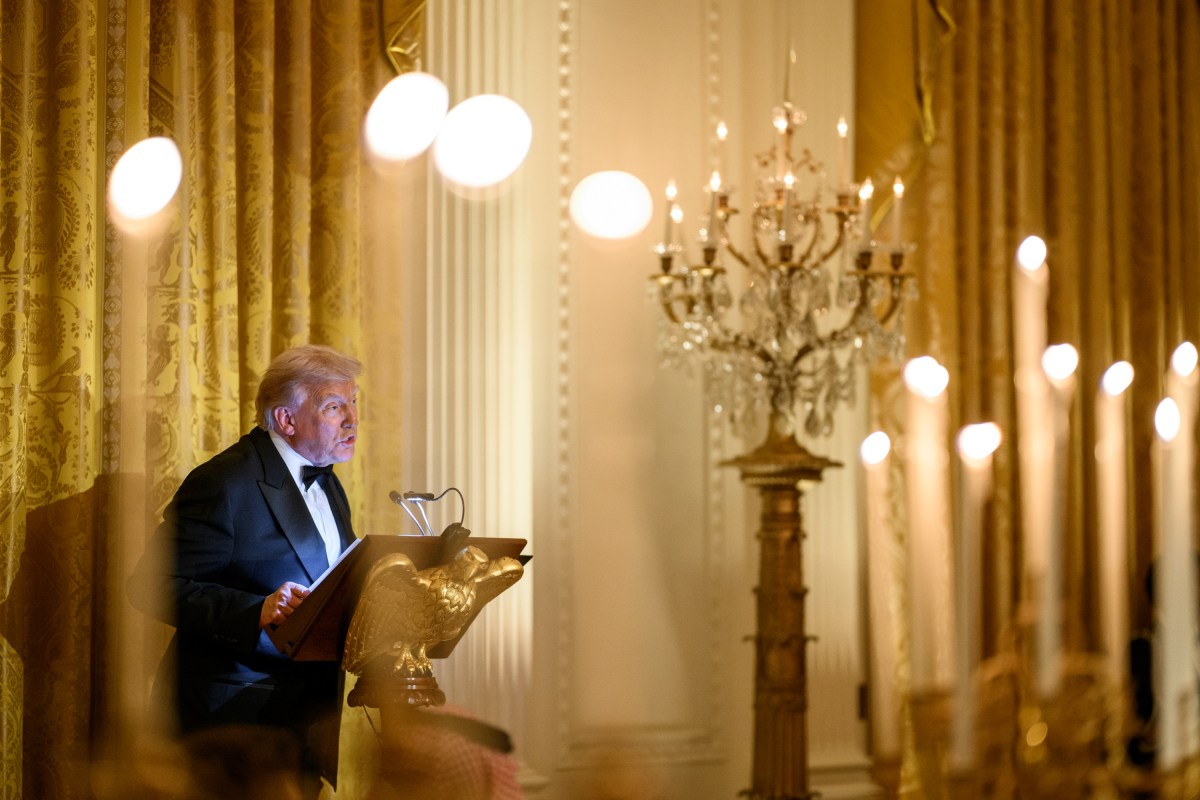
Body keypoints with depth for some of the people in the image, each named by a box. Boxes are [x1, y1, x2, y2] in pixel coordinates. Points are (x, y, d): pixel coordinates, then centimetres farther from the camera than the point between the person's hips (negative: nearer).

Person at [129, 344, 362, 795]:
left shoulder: (326, 483, 18)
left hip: (314, 685, 8)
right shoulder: (226, 483, -11)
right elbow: (153, 586, -16)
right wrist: (257, 611, -27)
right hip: (239, 696, -8)